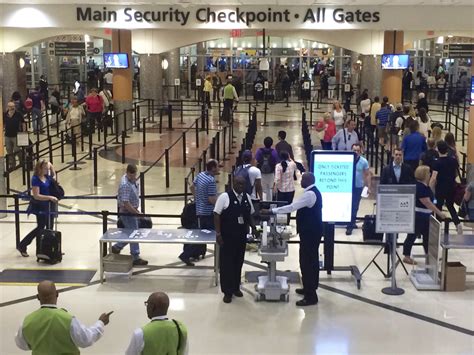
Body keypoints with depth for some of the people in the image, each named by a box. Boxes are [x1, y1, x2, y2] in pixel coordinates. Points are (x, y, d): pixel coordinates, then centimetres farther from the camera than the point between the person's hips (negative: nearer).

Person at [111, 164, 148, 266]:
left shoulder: (132, 179, 3)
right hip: (127, 212, -9)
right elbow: (126, 203, -29)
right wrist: (137, 212, -23)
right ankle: (136, 258, 8)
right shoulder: (125, 185, -28)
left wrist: (136, 210, 21)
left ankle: (116, 247, 34)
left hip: (132, 211, 9)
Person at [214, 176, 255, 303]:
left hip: (241, 236, 5)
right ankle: (227, 291, 12)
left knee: (238, 262, 13)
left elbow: (250, 215, 16)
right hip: (227, 236, -5)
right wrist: (218, 233, -15)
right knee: (226, 263, 3)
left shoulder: (247, 197, 5)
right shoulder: (225, 197, -11)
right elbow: (217, 215, -11)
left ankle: (236, 287, 28)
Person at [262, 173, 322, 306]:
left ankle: (310, 296, -2)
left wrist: (271, 211, -22)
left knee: (306, 262, -6)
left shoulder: (309, 194, -23)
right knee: (312, 260, 19)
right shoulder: (313, 192, 11)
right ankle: (310, 288, 31)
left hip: (309, 233, -11)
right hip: (313, 231, 11)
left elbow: (292, 207, -25)